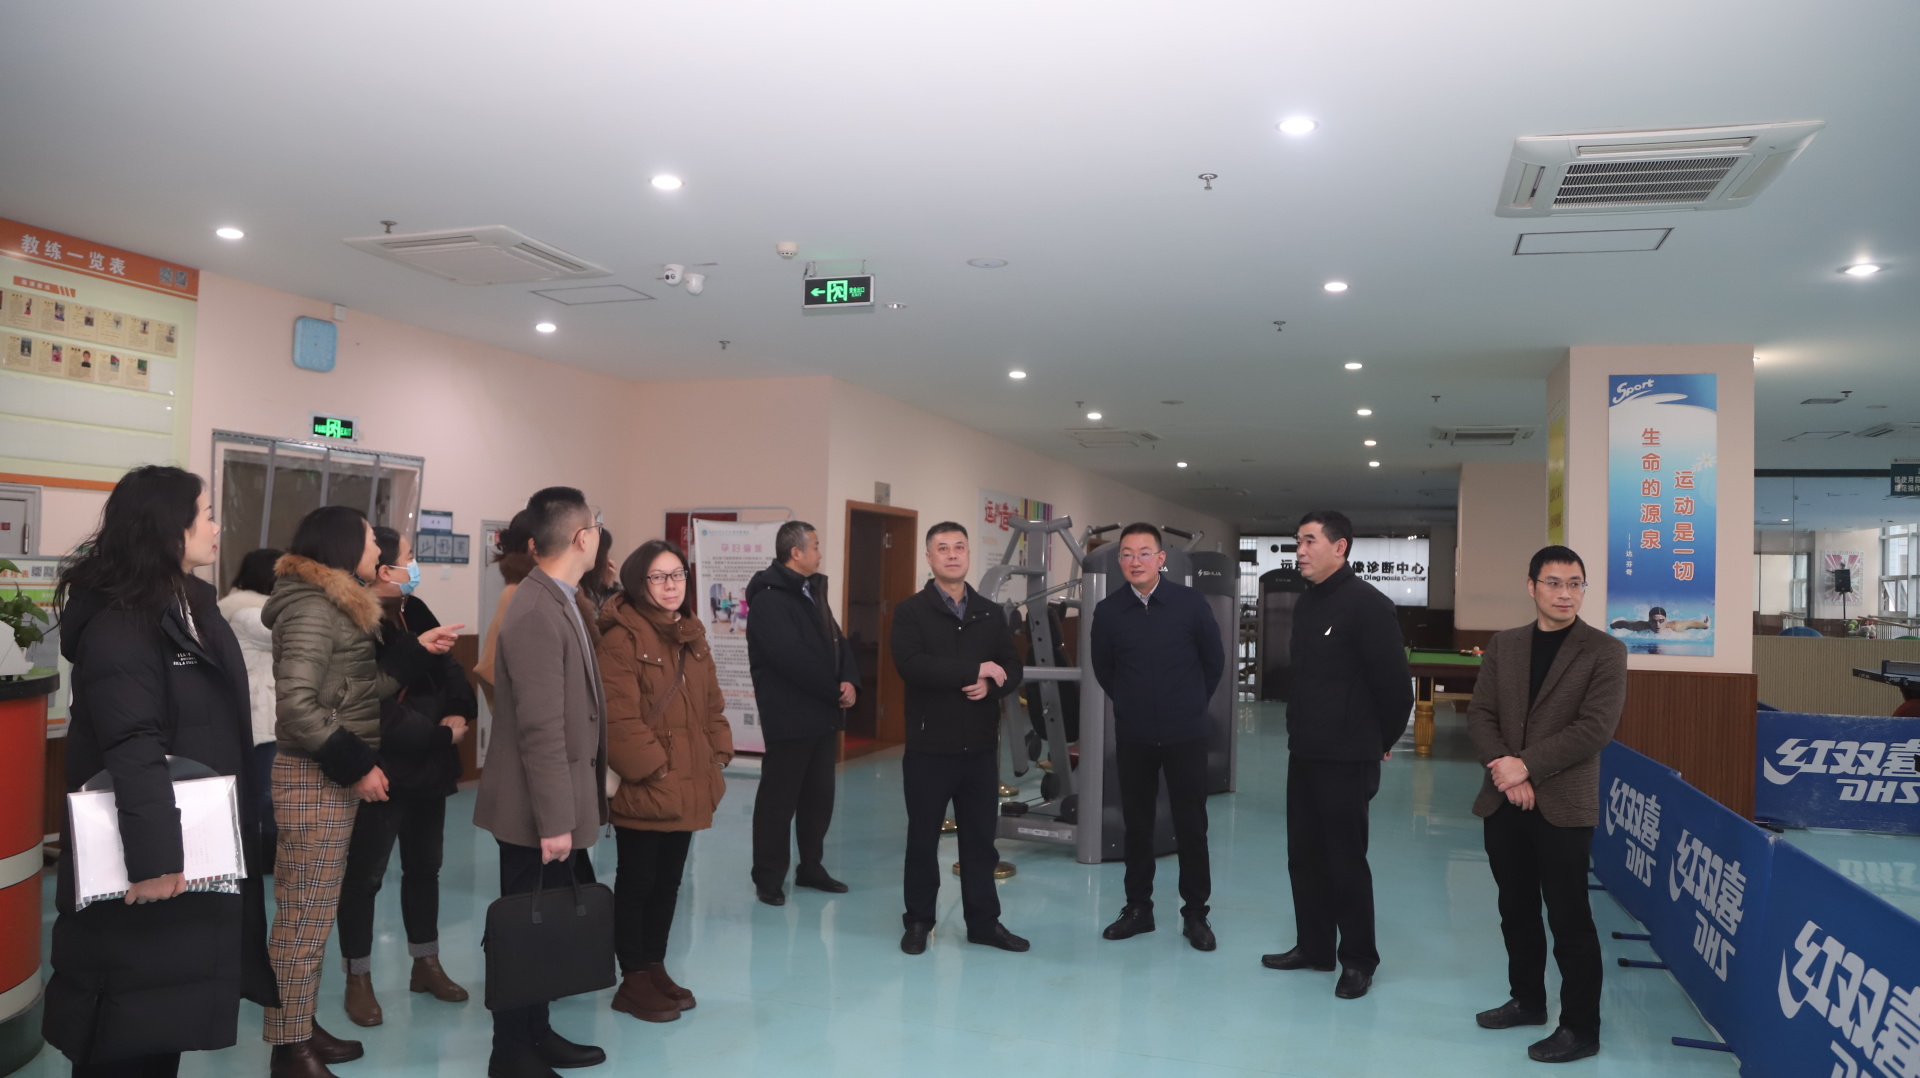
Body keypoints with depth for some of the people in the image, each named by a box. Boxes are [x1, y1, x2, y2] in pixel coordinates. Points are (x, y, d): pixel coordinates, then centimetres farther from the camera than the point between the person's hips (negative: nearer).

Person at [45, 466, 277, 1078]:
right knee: (128, 1028, 2)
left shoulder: (194, 606, 11)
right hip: (140, 855, -9)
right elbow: (132, 748, -27)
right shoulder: (118, 622, -18)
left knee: (168, 1012, 15)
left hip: (197, 845, 9)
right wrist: (152, 856, -31)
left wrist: (240, 827, 18)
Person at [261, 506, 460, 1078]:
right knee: (305, 914, -2)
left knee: (314, 909, 15)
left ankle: (302, 1027, 26)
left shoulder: (336, 606, 15)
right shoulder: (312, 610, -16)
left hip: (332, 776, 10)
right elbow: (296, 706, -24)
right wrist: (356, 764, -20)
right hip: (314, 778, -10)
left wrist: (414, 651, 12)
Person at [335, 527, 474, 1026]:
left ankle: (426, 965, 31)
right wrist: (441, 733, -16)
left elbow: (448, 668, 7)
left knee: (424, 867, 17)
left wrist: (461, 713, -12)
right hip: (381, 771, -8)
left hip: (427, 766, 8)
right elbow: (381, 713, -23)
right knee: (364, 875, 6)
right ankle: (359, 978, 19)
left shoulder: (416, 613, 7)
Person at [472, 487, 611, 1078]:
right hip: (537, 812, -9)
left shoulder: (557, 602, 9)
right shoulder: (537, 614, -22)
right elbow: (542, 730, -24)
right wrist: (554, 820, -22)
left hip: (560, 805, 9)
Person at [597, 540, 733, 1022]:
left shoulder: (691, 635, 12)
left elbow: (711, 705, 16)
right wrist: (652, 768, -16)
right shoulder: (623, 637, -13)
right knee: (637, 882, 5)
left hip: (687, 788, 8)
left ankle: (655, 968, 30)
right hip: (643, 790, -7)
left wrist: (717, 755, 6)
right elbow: (619, 716, -19)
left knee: (669, 880, 16)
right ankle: (633, 982, 17)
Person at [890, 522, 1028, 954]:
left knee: (981, 837, 11)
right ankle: (918, 922, 21)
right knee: (923, 838, 8)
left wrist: (990, 686, -17)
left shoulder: (991, 614, 10)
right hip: (929, 746, -3)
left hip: (981, 746, 4)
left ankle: (984, 922, 22)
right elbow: (911, 665, -20)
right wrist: (976, 669, -20)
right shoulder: (910, 612, -4)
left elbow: (1013, 670, 6)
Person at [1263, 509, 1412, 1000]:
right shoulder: (1306, 604, 11)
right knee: (1304, 856, 14)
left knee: (1346, 862, 1)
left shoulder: (1367, 604, -15)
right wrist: (1300, 730, 14)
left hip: (1346, 759, -8)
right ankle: (1313, 946, 28)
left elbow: (1394, 683, -15)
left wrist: (1381, 740, -4)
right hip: (1304, 753, 8)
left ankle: (1358, 960, 15)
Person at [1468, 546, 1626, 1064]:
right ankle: (1527, 1000, 33)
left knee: (1570, 922, 1)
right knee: (1517, 911, 16)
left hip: (1563, 805, -5)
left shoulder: (1604, 651, -5)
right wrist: (1502, 767, -12)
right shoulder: (1503, 645, 9)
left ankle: (1580, 1029, 13)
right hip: (1504, 802, 5)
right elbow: (1480, 714, 5)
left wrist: (1528, 766, -17)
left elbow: (1594, 728, -13)